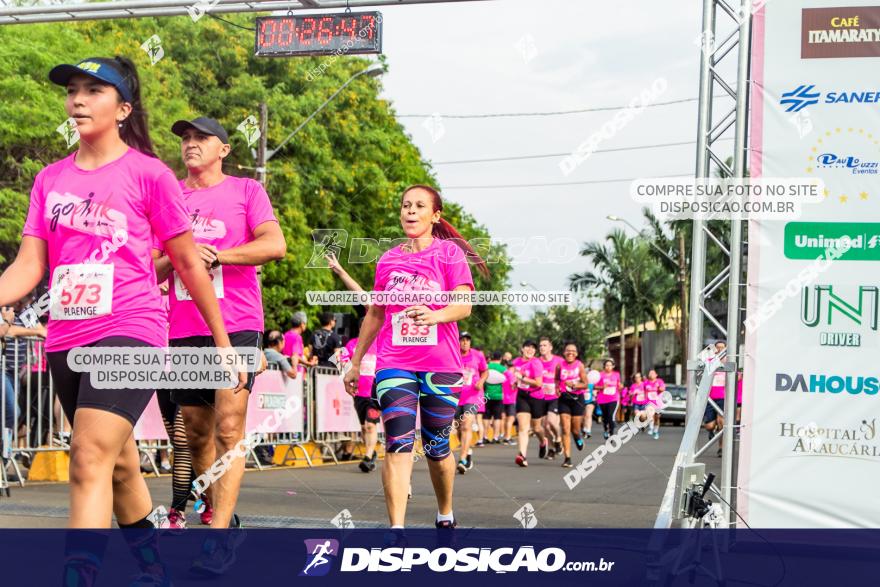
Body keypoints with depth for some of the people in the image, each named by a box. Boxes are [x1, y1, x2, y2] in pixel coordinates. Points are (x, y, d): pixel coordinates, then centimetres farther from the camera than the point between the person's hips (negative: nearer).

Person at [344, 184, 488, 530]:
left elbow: (463, 306, -11)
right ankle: (396, 528, -16)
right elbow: (374, 314, 19)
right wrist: (355, 363, 21)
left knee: (437, 448, 8)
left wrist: (435, 315, -32)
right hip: (394, 363, 2)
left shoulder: (450, 252, 1)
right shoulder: (388, 259, 11)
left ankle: (445, 515, 30)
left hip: (440, 365, -2)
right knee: (398, 445, -12)